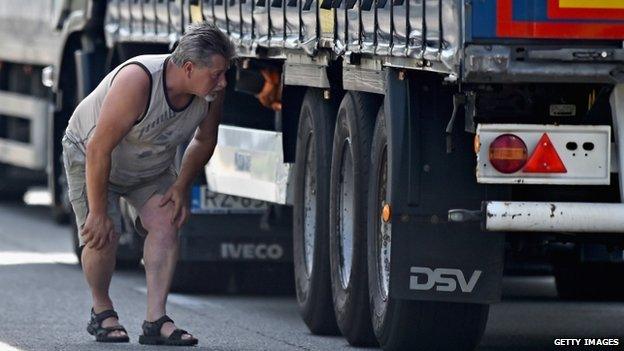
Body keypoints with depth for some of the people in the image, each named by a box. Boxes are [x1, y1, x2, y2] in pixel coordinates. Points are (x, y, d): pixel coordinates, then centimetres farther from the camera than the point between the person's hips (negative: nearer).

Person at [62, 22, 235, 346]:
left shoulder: (211, 92, -21)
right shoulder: (137, 81, -40)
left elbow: (204, 140, 2)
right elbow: (99, 150, -36)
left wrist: (181, 186, -8)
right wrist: (98, 213, -31)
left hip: (152, 168, 5)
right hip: (88, 154, -5)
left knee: (165, 222, -17)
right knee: (103, 235, -18)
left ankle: (156, 321, -18)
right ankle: (101, 311, 8)